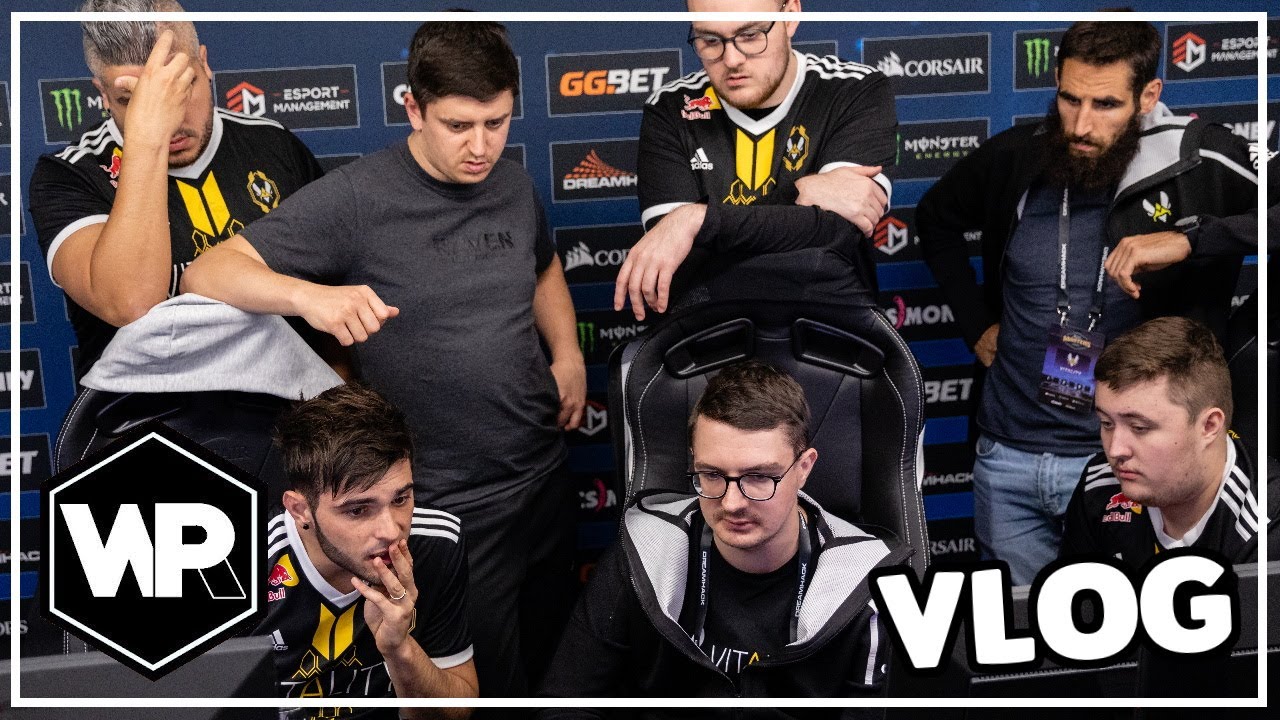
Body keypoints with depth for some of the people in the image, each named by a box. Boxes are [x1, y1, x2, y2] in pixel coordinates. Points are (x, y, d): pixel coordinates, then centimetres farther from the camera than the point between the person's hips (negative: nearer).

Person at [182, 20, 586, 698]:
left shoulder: (513, 184, 1)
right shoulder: (356, 197, -18)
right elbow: (207, 274, -21)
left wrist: (568, 354, 4)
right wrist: (308, 294, -40)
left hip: (546, 471, 6)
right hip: (454, 506, -6)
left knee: (554, 648, 23)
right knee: (488, 677, 8)